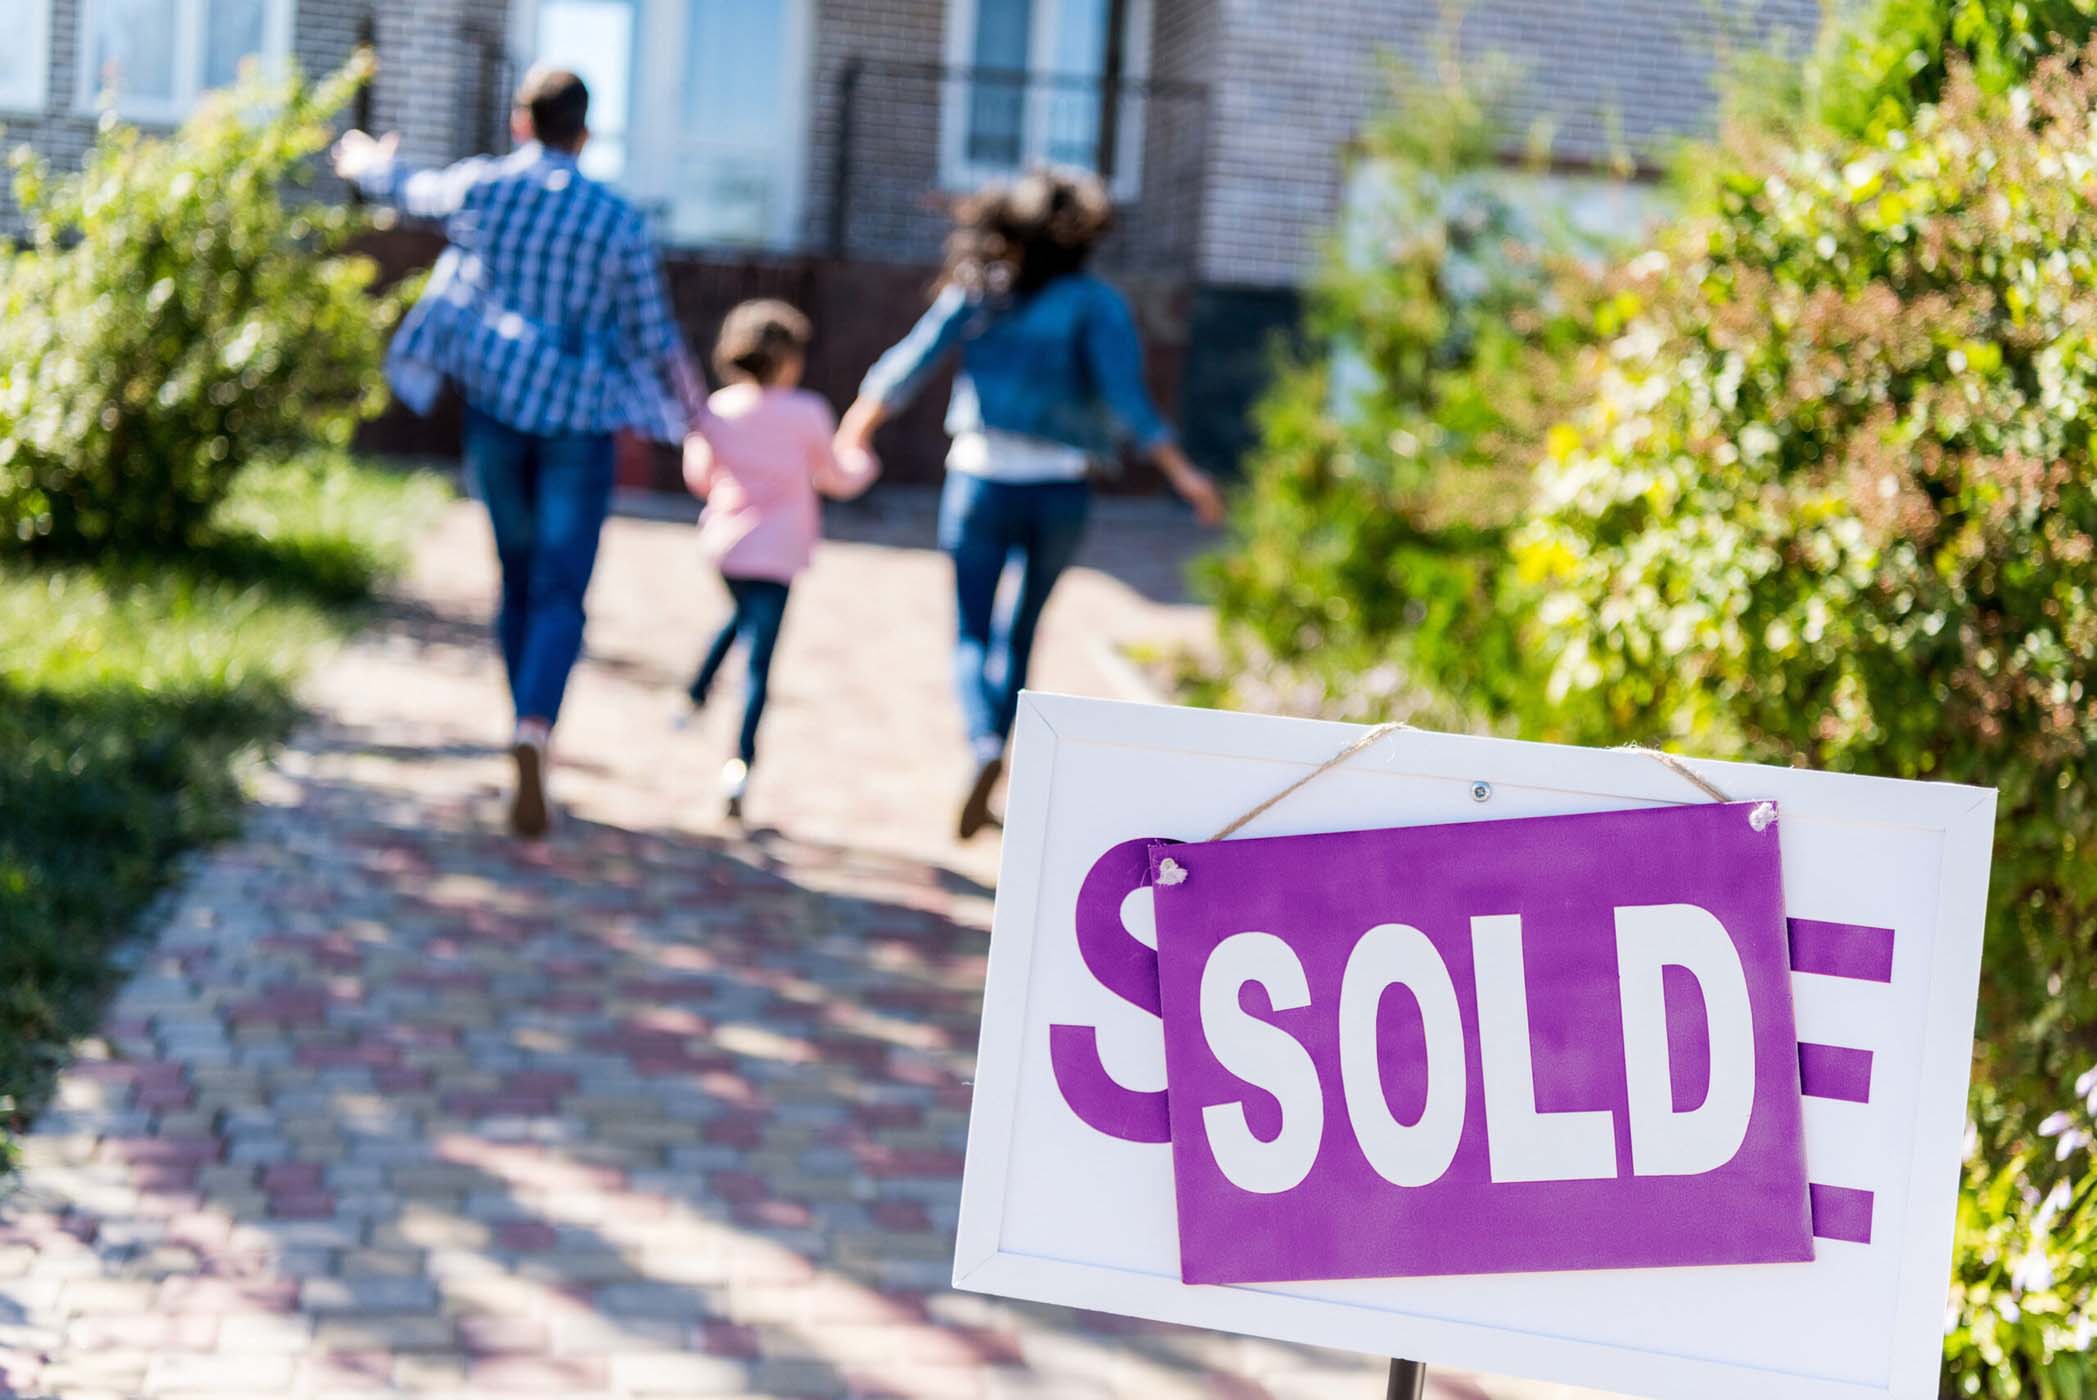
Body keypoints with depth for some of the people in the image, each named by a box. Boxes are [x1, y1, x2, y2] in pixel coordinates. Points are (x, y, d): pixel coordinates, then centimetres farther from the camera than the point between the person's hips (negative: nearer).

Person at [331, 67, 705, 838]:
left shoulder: (480, 187, 1)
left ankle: (531, 739, 23)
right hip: (580, 417, -2)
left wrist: (368, 164, 48)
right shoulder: (619, 221, -3)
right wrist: (690, 406, 20)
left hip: (495, 404, 2)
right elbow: (652, 335, 2)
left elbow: (414, 191, 24)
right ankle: (534, 731, -30)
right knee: (559, 594, -6)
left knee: (520, 579, 17)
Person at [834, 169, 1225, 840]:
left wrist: (854, 434, 13)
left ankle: (984, 749, -23)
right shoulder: (1096, 303, -4)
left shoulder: (977, 294, 1)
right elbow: (1125, 393, -16)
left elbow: (907, 366, 1)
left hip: (982, 483, 0)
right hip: (1060, 492, 0)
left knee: (972, 637, 6)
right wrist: (1181, 471, -16)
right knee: (1017, 636, 17)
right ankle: (985, 784, 18)